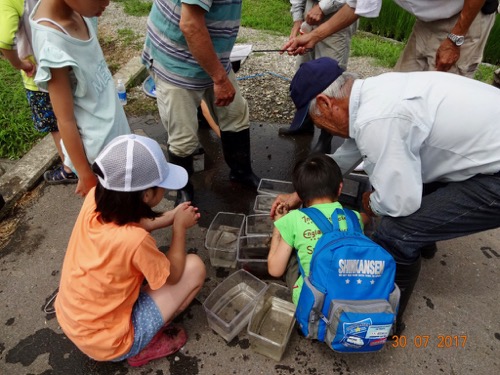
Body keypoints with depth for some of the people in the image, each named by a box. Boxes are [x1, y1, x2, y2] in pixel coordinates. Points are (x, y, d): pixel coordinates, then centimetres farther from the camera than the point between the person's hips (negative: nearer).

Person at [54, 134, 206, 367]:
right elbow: (173, 275, -14)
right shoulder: (134, 240, -35)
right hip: (107, 342, -6)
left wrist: (171, 217, -2)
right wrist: (179, 226, -5)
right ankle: (145, 346, 7)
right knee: (194, 267, -7)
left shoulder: (95, 198, -17)